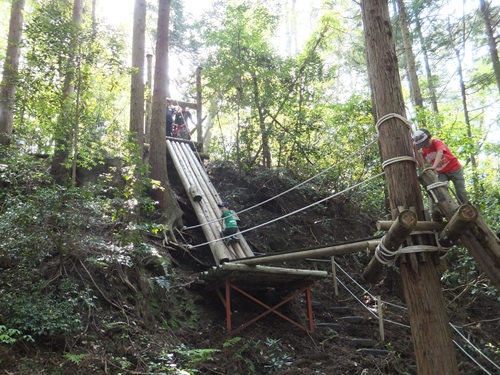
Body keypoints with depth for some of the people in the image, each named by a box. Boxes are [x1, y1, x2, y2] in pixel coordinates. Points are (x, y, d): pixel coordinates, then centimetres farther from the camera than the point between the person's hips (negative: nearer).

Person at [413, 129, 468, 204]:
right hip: (442, 173, 4)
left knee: (461, 192, -4)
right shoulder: (424, 150, -5)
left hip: (454, 169, -4)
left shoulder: (437, 142, -21)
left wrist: (434, 166, -60)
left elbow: (440, 153, -42)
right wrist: (416, 150, -22)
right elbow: (421, 164, -17)